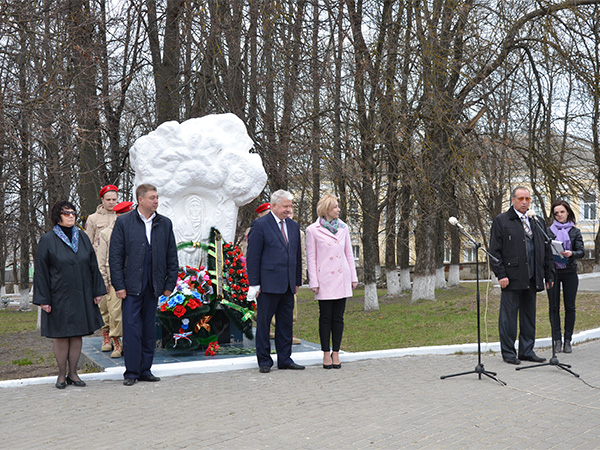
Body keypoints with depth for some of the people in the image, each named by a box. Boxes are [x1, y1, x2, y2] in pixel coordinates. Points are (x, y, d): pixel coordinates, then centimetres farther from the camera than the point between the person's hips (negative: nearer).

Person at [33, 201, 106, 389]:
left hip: (81, 295, 4)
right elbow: (41, 271, -5)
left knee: (77, 333, 7)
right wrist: (43, 299, -10)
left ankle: (73, 373, 16)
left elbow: (93, 265, 10)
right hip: (59, 296, -4)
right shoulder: (47, 240, -4)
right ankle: (62, 374, 15)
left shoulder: (83, 238, 7)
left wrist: (97, 291, 5)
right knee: (60, 335, 3)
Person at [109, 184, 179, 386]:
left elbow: (172, 257, 11)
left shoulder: (165, 224, 8)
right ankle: (131, 372, 6)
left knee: (149, 329, 9)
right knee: (131, 329, -3)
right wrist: (118, 285, -8)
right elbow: (115, 256, -2)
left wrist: (170, 284, 6)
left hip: (153, 286, 3)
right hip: (132, 285, -3)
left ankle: (145, 370, 18)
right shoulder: (123, 222, -1)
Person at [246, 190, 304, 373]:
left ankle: (285, 359, 18)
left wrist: (298, 281, 16)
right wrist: (254, 284, -11)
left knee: (286, 324, 10)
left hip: (288, 286, 6)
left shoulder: (293, 226, 14)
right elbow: (252, 256, -7)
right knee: (263, 323, 2)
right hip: (268, 284, -6)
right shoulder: (260, 225, -5)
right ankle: (264, 361, 11)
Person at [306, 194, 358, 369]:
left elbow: (349, 253, 13)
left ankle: (336, 353, 14)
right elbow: (311, 257, -3)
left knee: (338, 317, 6)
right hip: (325, 280, -3)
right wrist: (313, 282, -6)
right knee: (326, 317, 3)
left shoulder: (343, 227, 8)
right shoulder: (313, 230, -4)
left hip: (342, 278, 4)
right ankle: (326, 354, 12)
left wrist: (353, 277, 10)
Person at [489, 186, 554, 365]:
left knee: (529, 316, 10)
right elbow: (494, 250, -5)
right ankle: (508, 352, 9)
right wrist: (501, 274, -13)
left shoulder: (535, 222, 15)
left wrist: (549, 275, 11)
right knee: (508, 316, 0)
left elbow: (546, 250, 17)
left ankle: (527, 351, 19)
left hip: (531, 279, 5)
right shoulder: (501, 221, -1)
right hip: (511, 279, -5)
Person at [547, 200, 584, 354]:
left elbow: (581, 252, -1)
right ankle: (557, 340, 7)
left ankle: (568, 340, 8)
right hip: (553, 271, 0)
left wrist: (571, 254, -22)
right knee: (554, 307, 0)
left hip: (570, 272, 0)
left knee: (570, 306, 1)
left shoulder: (575, 232, 7)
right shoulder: (549, 231, 6)